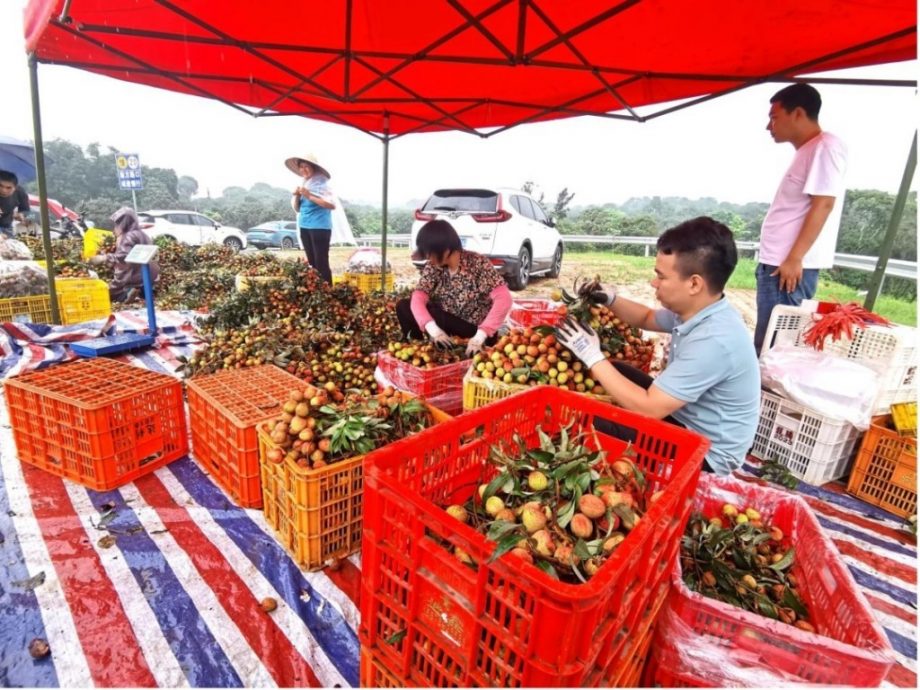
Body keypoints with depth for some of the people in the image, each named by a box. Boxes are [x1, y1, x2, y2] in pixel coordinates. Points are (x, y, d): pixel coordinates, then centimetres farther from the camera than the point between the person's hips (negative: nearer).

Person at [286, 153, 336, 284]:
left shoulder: (321, 183, -7)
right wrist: (296, 196, -3)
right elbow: (296, 209, 17)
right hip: (304, 227, 8)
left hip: (320, 227, -7)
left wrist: (310, 196, -20)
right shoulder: (302, 184, 13)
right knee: (312, 263, 9)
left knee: (321, 263, -9)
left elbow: (332, 204, -20)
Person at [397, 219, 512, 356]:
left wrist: (480, 335, -38)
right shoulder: (433, 267, -5)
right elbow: (417, 299, -17)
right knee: (403, 306, -9)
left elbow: (504, 299, -28)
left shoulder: (478, 263, -18)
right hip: (447, 327, 5)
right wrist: (433, 329, -36)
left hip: (475, 332, -5)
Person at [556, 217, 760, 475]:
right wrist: (610, 299, -3)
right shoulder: (696, 310, -6)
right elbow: (647, 318, 16)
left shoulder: (713, 341, -35)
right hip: (683, 415, 9)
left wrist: (593, 357, -27)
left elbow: (648, 408, -34)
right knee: (614, 371, 7)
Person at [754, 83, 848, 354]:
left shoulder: (825, 146, -8)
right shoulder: (806, 151, 20)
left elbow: (823, 205, -17)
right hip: (777, 264, 10)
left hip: (790, 266, -10)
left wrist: (794, 259, -20)